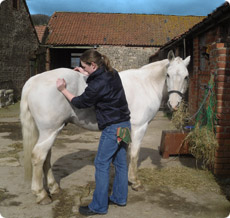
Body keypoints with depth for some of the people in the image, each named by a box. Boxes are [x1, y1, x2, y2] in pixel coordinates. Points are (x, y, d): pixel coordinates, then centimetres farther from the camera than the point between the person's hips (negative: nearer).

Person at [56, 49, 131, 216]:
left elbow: (80, 102, -8)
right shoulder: (112, 73, 5)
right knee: (120, 162, 17)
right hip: (124, 124, 9)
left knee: (102, 164, 2)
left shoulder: (97, 84, -21)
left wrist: (63, 90, 2)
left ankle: (99, 206, 14)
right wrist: (86, 74, 25)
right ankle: (119, 198, 32)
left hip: (112, 128, -9)